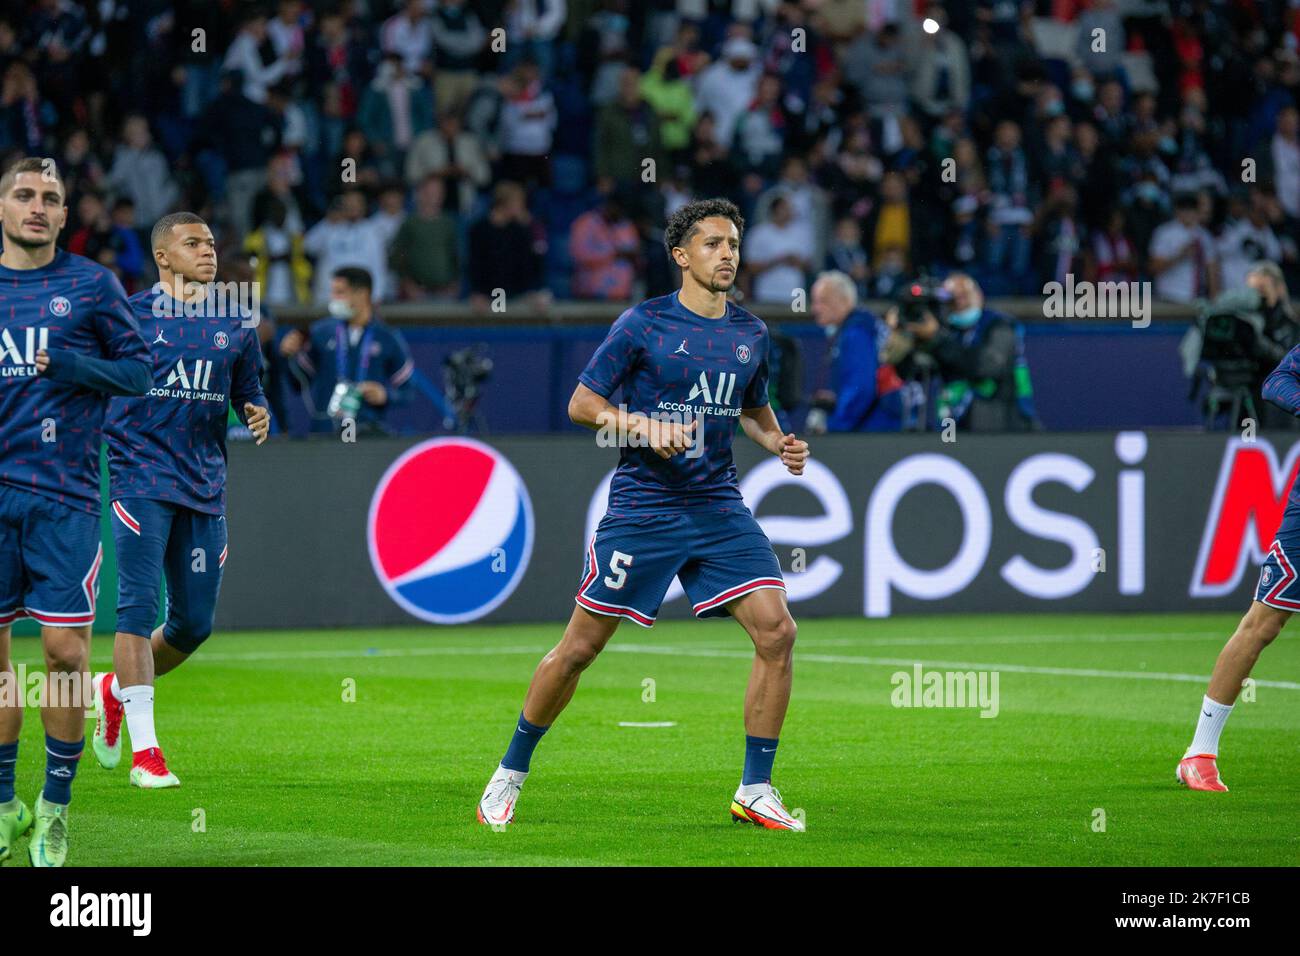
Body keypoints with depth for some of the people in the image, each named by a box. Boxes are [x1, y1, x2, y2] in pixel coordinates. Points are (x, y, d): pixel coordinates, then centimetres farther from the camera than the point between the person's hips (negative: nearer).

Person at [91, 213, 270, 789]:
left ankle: (116, 690, 34)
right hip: (141, 477, -4)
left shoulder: (236, 324, 12)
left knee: (194, 622, 6)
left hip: (204, 484, 5)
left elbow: (248, 395, 19)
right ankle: (145, 751, -12)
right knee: (139, 606, -13)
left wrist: (257, 416, -2)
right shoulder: (130, 315, 0)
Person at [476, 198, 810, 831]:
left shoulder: (751, 334, 10)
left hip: (719, 508, 4)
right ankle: (509, 774, 18)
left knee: (776, 631, -11)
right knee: (580, 647, 0)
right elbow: (581, 404, -3)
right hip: (642, 509, -4)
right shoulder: (644, 324, -5)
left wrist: (780, 444, 6)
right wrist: (646, 427, -18)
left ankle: (755, 791, -2)